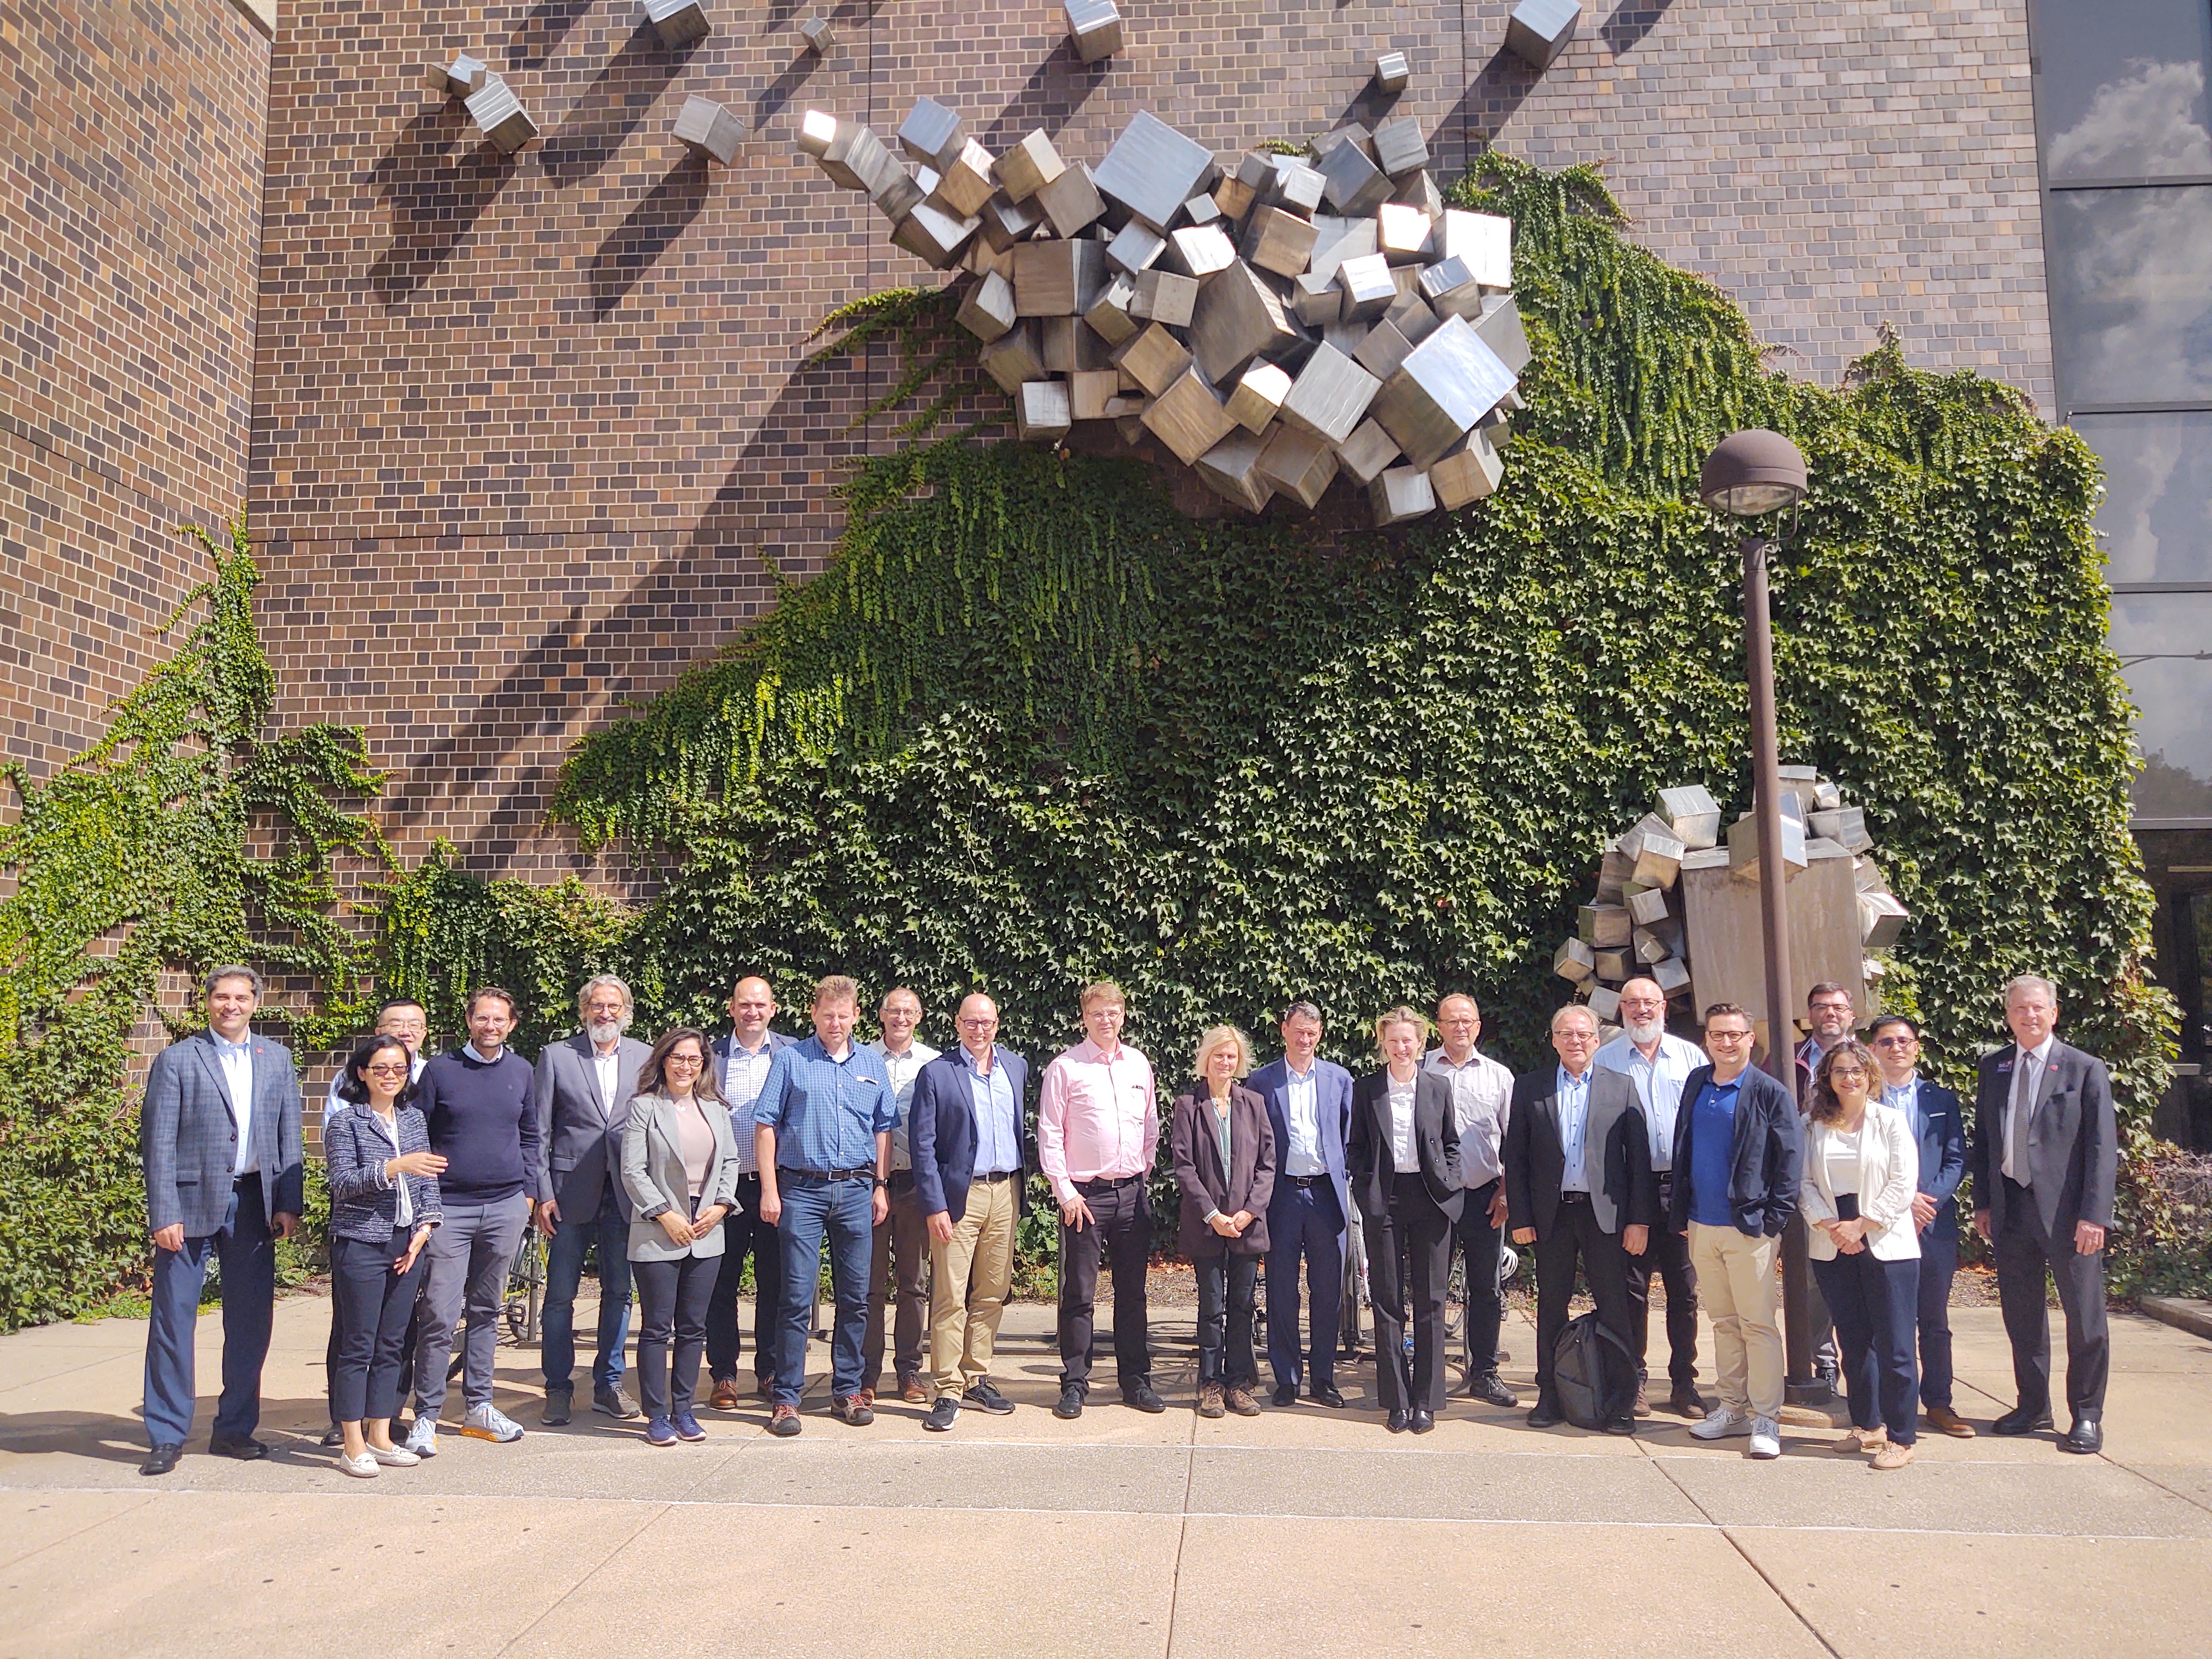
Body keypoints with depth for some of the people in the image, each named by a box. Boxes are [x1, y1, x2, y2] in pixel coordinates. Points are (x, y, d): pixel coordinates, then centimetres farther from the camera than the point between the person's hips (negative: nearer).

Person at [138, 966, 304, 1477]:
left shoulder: (276, 1059, 10)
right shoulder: (177, 1059, -1)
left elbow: (289, 1137, 9)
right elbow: (157, 1142, -4)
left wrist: (289, 1204, 2)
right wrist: (164, 1214, -11)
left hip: (253, 1204, 3)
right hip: (191, 1203, -3)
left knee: (252, 1321, 7)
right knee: (174, 1319, 0)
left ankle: (235, 1429, 20)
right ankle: (166, 1436, 13)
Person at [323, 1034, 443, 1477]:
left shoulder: (414, 1119, 12)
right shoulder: (345, 1123, -3)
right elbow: (343, 1182, -13)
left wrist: (424, 1228, 1)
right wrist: (394, 1168, -25)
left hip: (407, 1244, 5)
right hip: (361, 1244, -5)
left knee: (392, 1345, 10)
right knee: (358, 1347, 0)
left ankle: (380, 1437, 19)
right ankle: (353, 1446, 8)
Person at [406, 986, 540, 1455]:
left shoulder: (522, 1072, 9)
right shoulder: (440, 1070, 0)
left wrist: (528, 1192, 12)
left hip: (506, 1206, 3)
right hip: (449, 1206, -3)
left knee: (486, 1310, 12)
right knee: (440, 1316, -6)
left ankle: (479, 1408, 21)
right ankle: (426, 1417, 4)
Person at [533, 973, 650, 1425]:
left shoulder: (644, 1057, 6)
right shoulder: (556, 1056, 2)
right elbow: (540, 1132, 2)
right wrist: (543, 1194, -5)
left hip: (625, 1191, 2)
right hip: (571, 1190, -2)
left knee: (619, 1291, 8)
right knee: (560, 1294, 3)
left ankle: (608, 1385, 21)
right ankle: (558, 1389, 17)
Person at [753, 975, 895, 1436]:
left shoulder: (872, 1066, 11)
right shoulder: (790, 1060, 2)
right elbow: (766, 1125, -1)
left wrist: (881, 1186, 9)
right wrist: (770, 1190, -7)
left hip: (856, 1190, 3)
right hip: (802, 1190, -3)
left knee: (855, 1298, 8)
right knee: (797, 1298, -3)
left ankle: (847, 1390, 19)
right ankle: (787, 1398, 6)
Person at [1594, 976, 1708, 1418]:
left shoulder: (1690, 1056, 8)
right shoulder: (1605, 1061, 5)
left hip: (1682, 1186, 1)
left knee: (1685, 1290, 5)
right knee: (1632, 1287, 3)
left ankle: (1684, 1382, 15)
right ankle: (1634, 1380, 14)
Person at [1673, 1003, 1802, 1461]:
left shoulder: (1770, 1093, -6)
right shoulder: (1696, 1084, 10)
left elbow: (1791, 1156, -7)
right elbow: (1681, 1150, 14)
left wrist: (1775, 1217, -11)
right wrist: (1680, 1212, 11)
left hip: (1749, 1228, -5)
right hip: (1702, 1227, 5)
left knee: (1758, 1324, 0)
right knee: (1723, 1322, 13)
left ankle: (1766, 1419, 7)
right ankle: (1733, 1408, 23)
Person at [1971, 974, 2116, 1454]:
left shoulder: (2085, 1070, -4)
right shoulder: (1992, 1068, 9)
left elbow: (2102, 1148, -7)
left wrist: (2094, 1215, -14)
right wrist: (1982, 1202, 7)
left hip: (2066, 1210, -4)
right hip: (2010, 1207, 4)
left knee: (2084, 1316, 4)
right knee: (2021, 1315, 13)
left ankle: (2087, 1415, 18)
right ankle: (2033, 1406, 26)